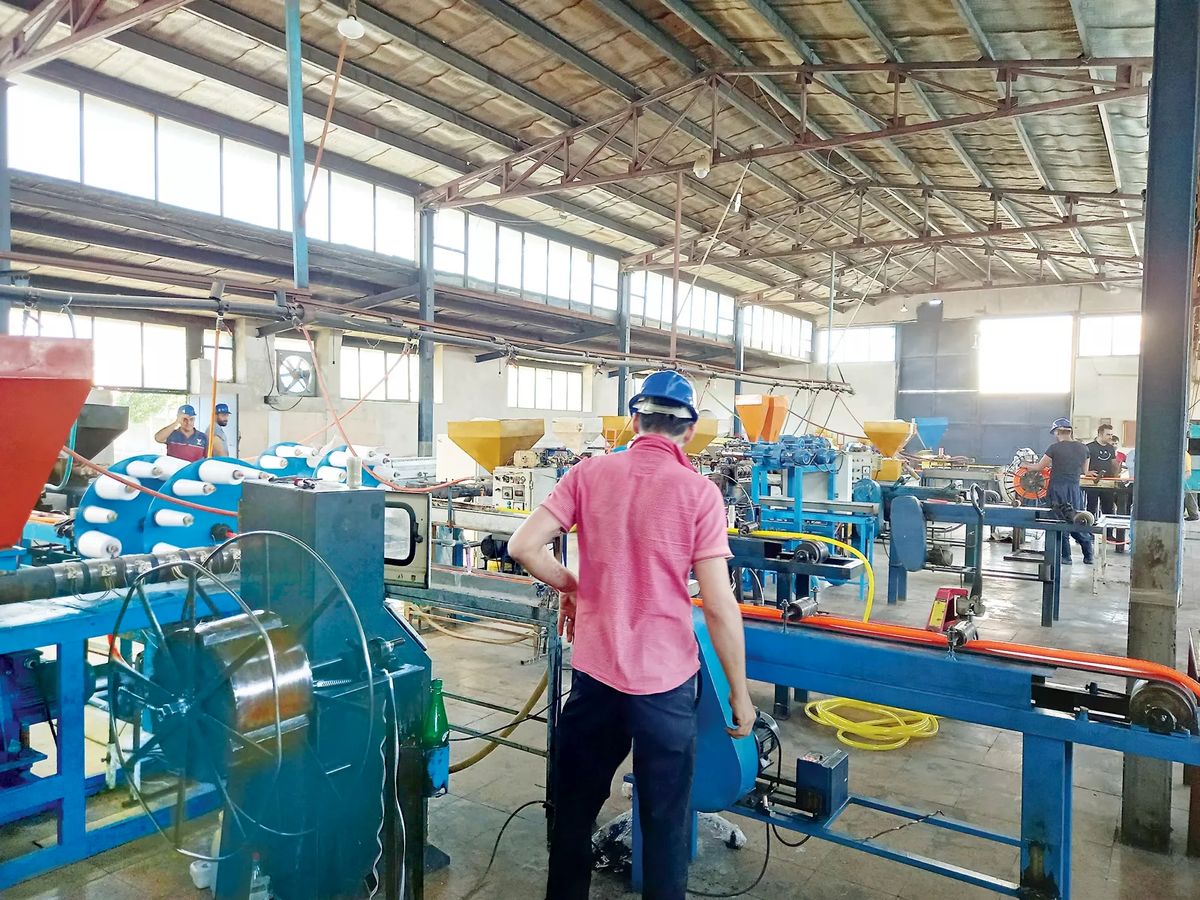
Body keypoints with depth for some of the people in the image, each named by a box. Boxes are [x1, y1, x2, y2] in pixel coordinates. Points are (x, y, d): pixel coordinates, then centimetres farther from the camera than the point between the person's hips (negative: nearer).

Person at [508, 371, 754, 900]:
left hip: (594, 672, 3)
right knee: (665, 819, 15)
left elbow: (523, 547, -8)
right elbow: (719, 607, -12)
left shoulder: (589, 474, -3)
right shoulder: (699, 492, -10)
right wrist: (739, 693, -1)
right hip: (666, 678, -2)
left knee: (575, 805, 22)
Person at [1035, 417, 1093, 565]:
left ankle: (1066, 556, 9)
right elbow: (1084, 471, 14)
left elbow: (1039, 467, -1)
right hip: (1075, 489, 4)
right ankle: (1088, 556, 16)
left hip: (1058, 488, -4)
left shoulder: (1055, 448, -10)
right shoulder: (1083, 448, 4)